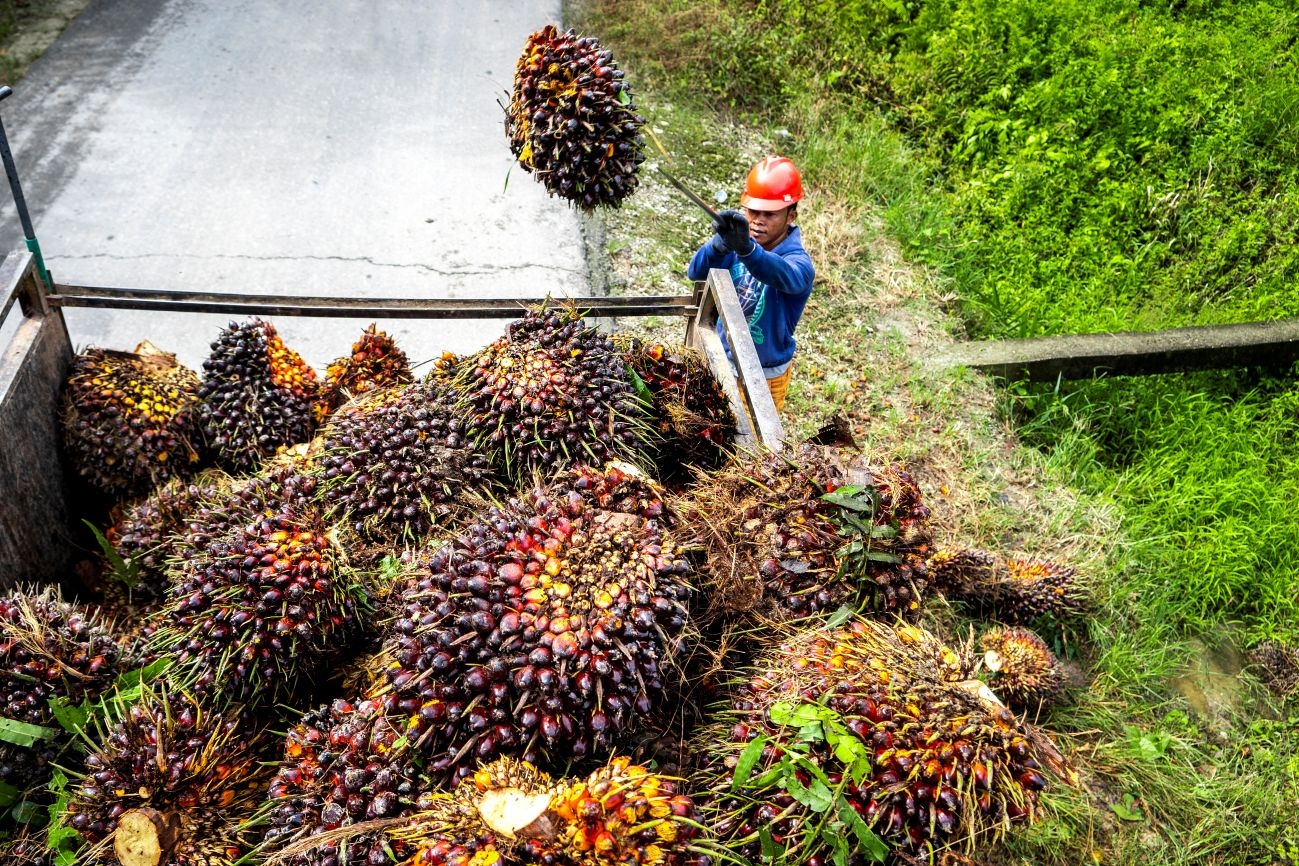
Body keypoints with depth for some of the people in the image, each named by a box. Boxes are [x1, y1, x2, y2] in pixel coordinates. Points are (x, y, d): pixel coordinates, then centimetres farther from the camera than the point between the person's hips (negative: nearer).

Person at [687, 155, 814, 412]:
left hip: (765, 375, -4)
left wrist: (747, 249, -69)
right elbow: (696, 272, -25)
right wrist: (720, 245, -47)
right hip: (723, 360, 4)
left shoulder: (799, 261, -26)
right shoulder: (736, 238, -12)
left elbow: (786, 275, -50)